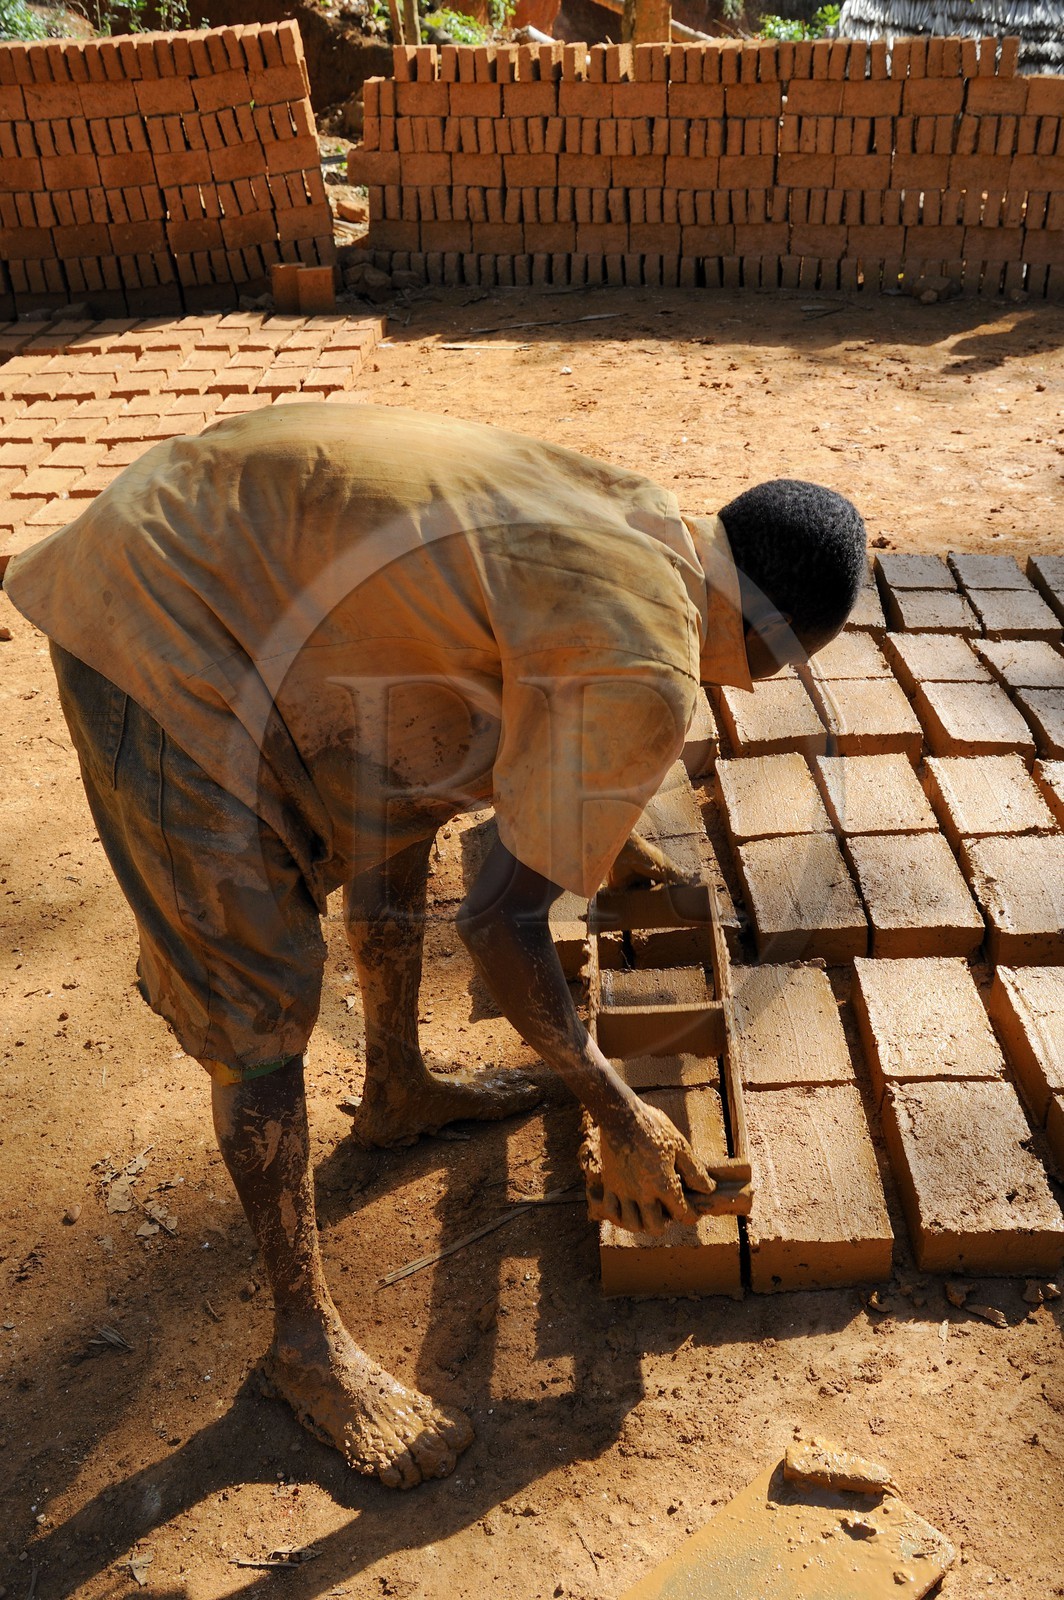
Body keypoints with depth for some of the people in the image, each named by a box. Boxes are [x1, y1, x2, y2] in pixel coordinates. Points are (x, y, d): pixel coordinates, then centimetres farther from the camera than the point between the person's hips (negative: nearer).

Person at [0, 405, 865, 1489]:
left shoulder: (641, 518, 7)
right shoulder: (650, 679, -20)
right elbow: (501, 921, -16)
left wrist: (605, 831, 42)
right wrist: (619, 1116, -2)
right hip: (165, 633, -10)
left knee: (395, 820, 22)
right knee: (261, 1002, -3)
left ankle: (397, 1094, 45)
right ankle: (305, 1340, 17)